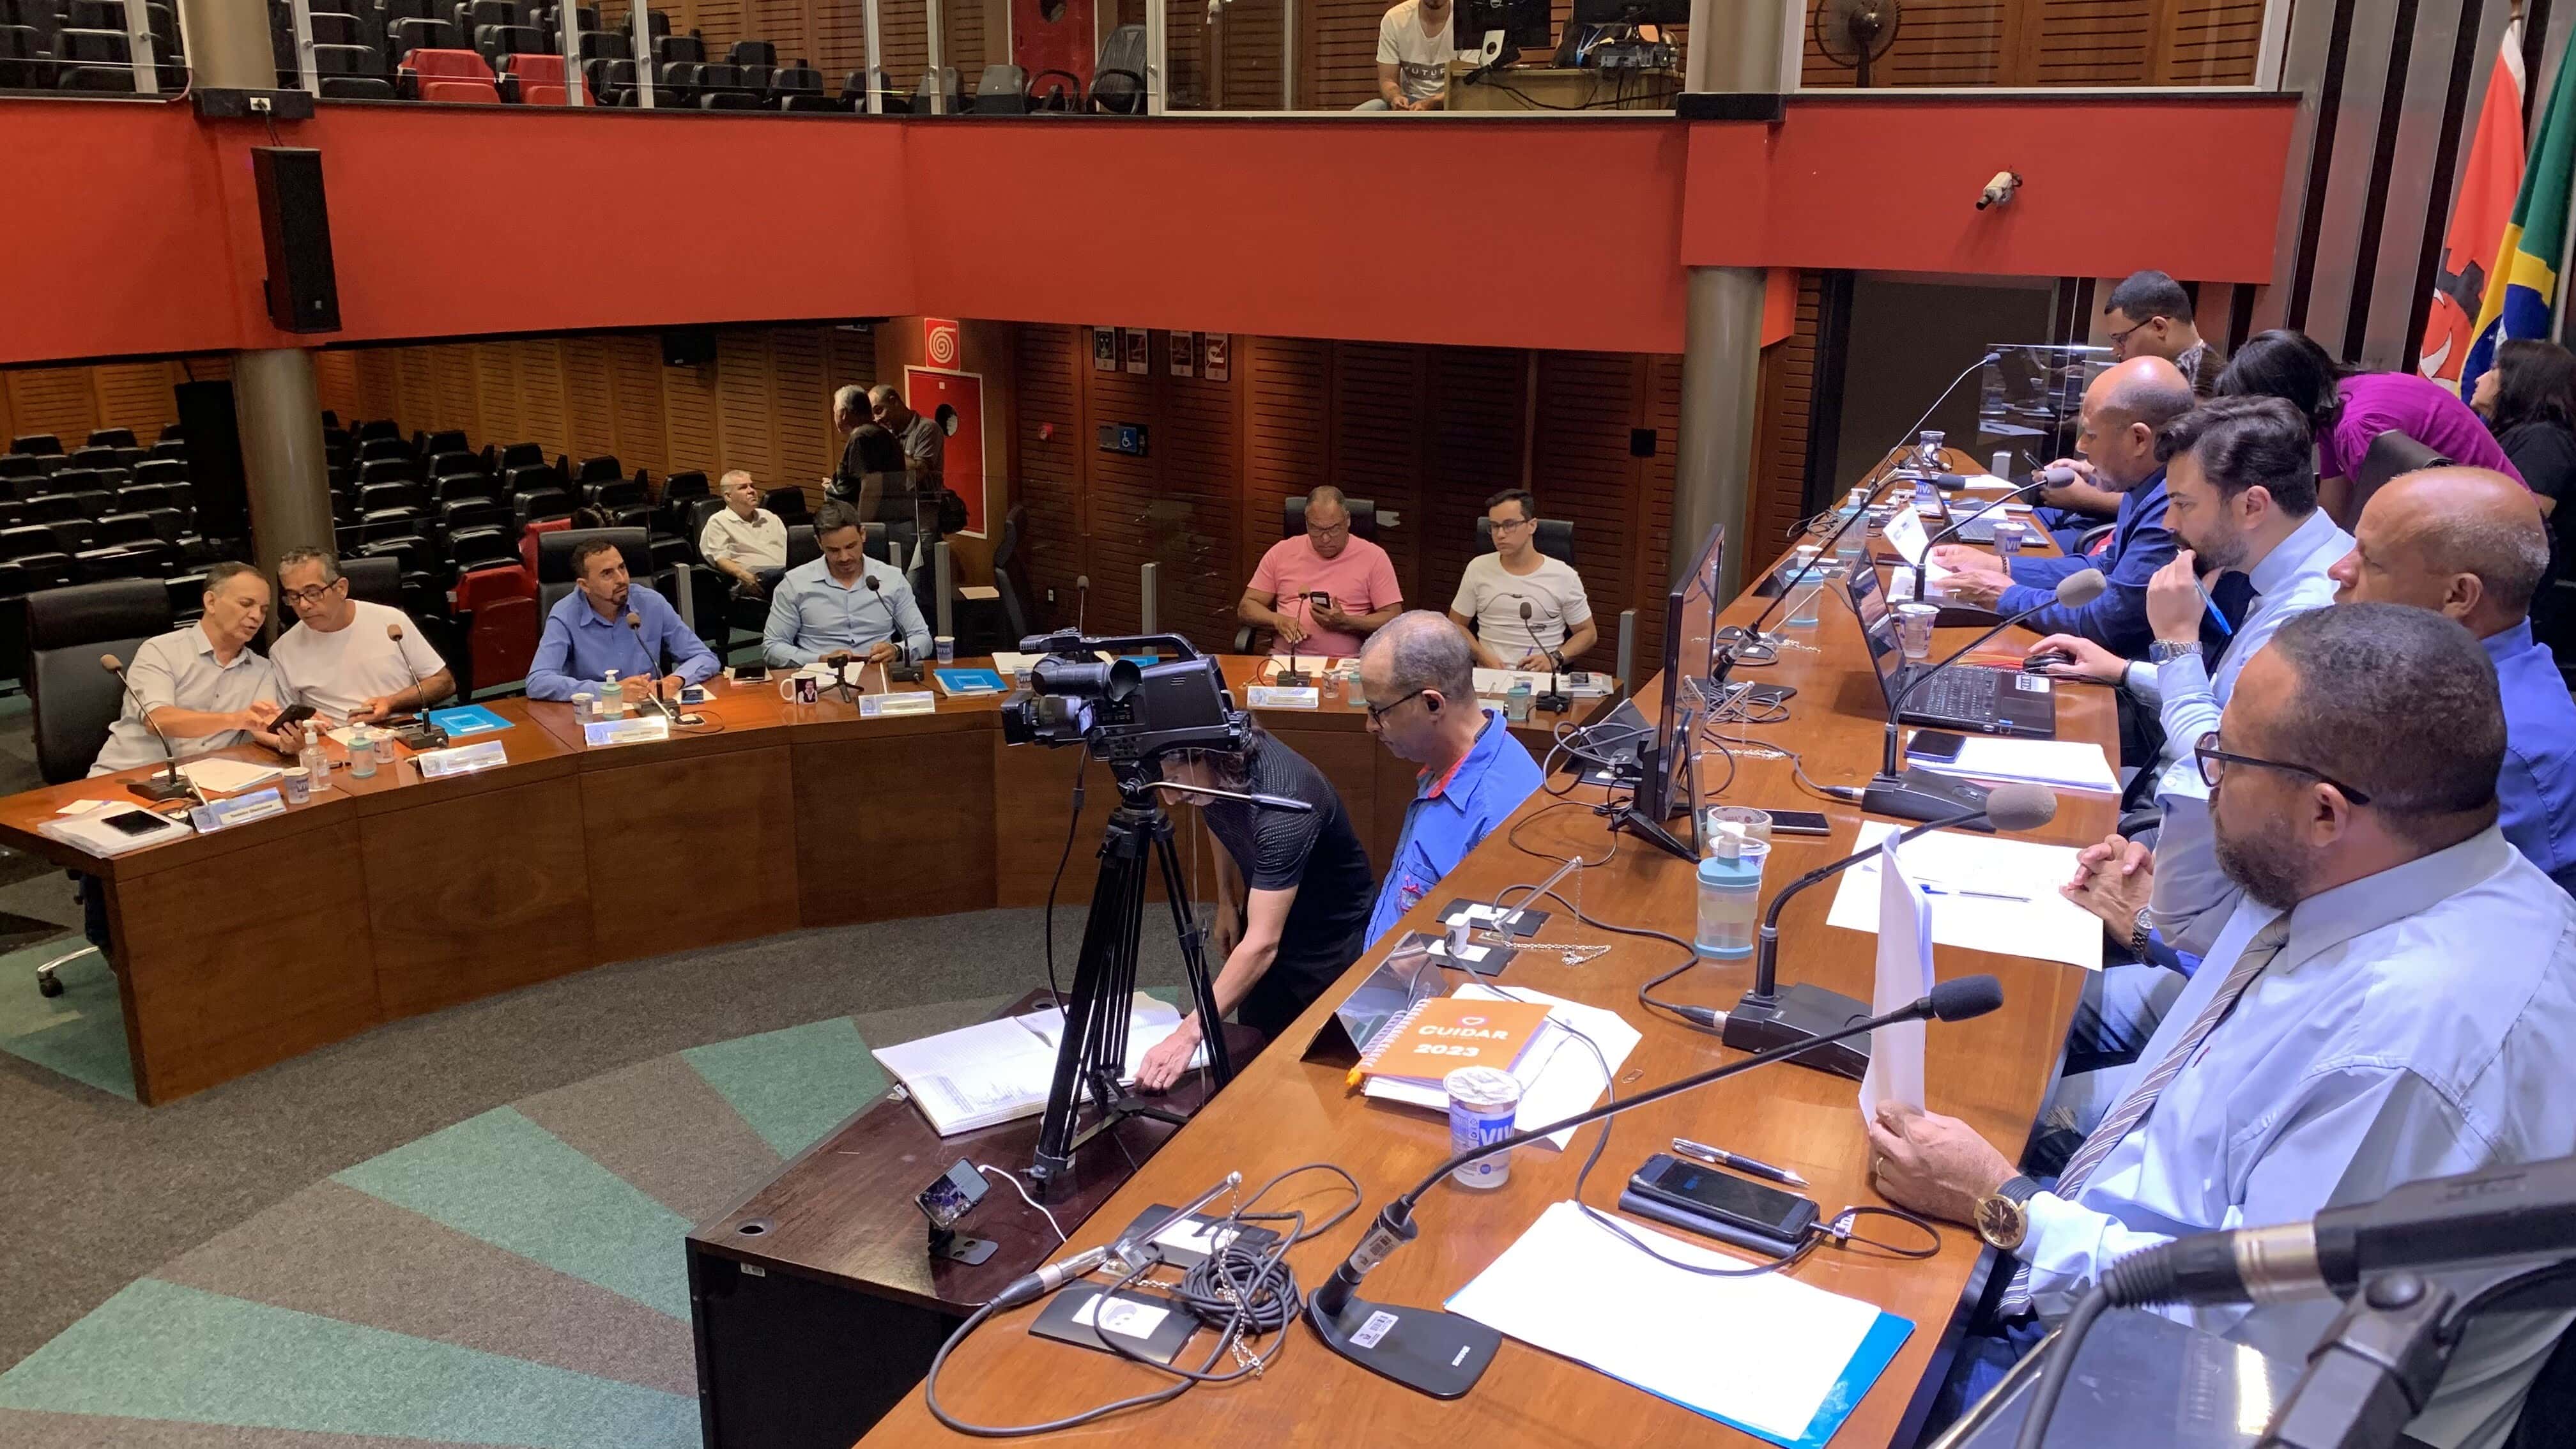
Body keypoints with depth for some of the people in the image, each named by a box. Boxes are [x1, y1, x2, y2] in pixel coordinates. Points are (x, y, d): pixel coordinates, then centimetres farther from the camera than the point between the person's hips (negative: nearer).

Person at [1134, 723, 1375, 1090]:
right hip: (1267, 907, 6)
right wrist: (1226, 903, 7)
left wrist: (1189, 1033, -43)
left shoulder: (1282, 802, -39)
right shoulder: (1221, 764, -18)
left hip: (1330, 933, -6)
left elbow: (1263, 943, -40)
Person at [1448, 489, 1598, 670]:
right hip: (1489, 676, 0)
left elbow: (1588, 633, 11)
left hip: (1542, 678, 0)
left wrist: (1555, 658, -7)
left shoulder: (1564, 576, 2)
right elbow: (1456, 625, 14)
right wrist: (1484, 657, -4)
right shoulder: (1478, 569, 7)